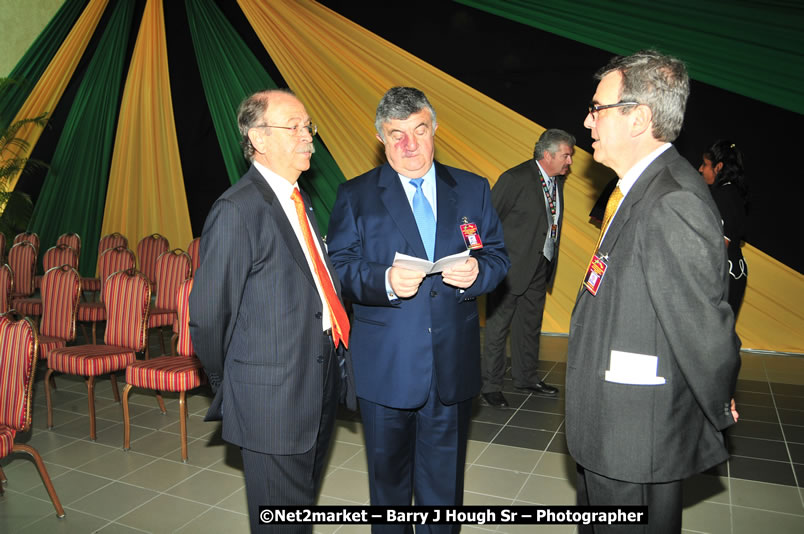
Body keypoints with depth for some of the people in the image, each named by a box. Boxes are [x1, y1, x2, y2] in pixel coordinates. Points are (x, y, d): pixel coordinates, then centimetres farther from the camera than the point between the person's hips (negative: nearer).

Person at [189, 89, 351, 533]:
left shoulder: (299, 200, 10)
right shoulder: (237, 212, -19)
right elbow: (207, 316, -16)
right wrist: (229, 387, -2)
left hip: (318, 388, 8)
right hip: (272, 397, -8)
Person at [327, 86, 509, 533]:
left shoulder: (472, 189, 6)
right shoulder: (354, 196, 0)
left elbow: (498, 257, 5)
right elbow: (338, 269, -6)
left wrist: (477, 271, -17)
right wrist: (384, 279, -25)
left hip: (453, 365, 2)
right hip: (384, 366, -1)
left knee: (444, 484, 17)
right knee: (388, 479, 17)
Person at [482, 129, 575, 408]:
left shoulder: (558, 180, 6)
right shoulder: (516, 178, -17)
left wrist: (550, 262, 12)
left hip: (540, 267, 8)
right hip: (512, 267, -7)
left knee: (530, 325, 18)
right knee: (498, 327, 3)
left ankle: (526, 377, 34)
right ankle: (490, 385, 16)